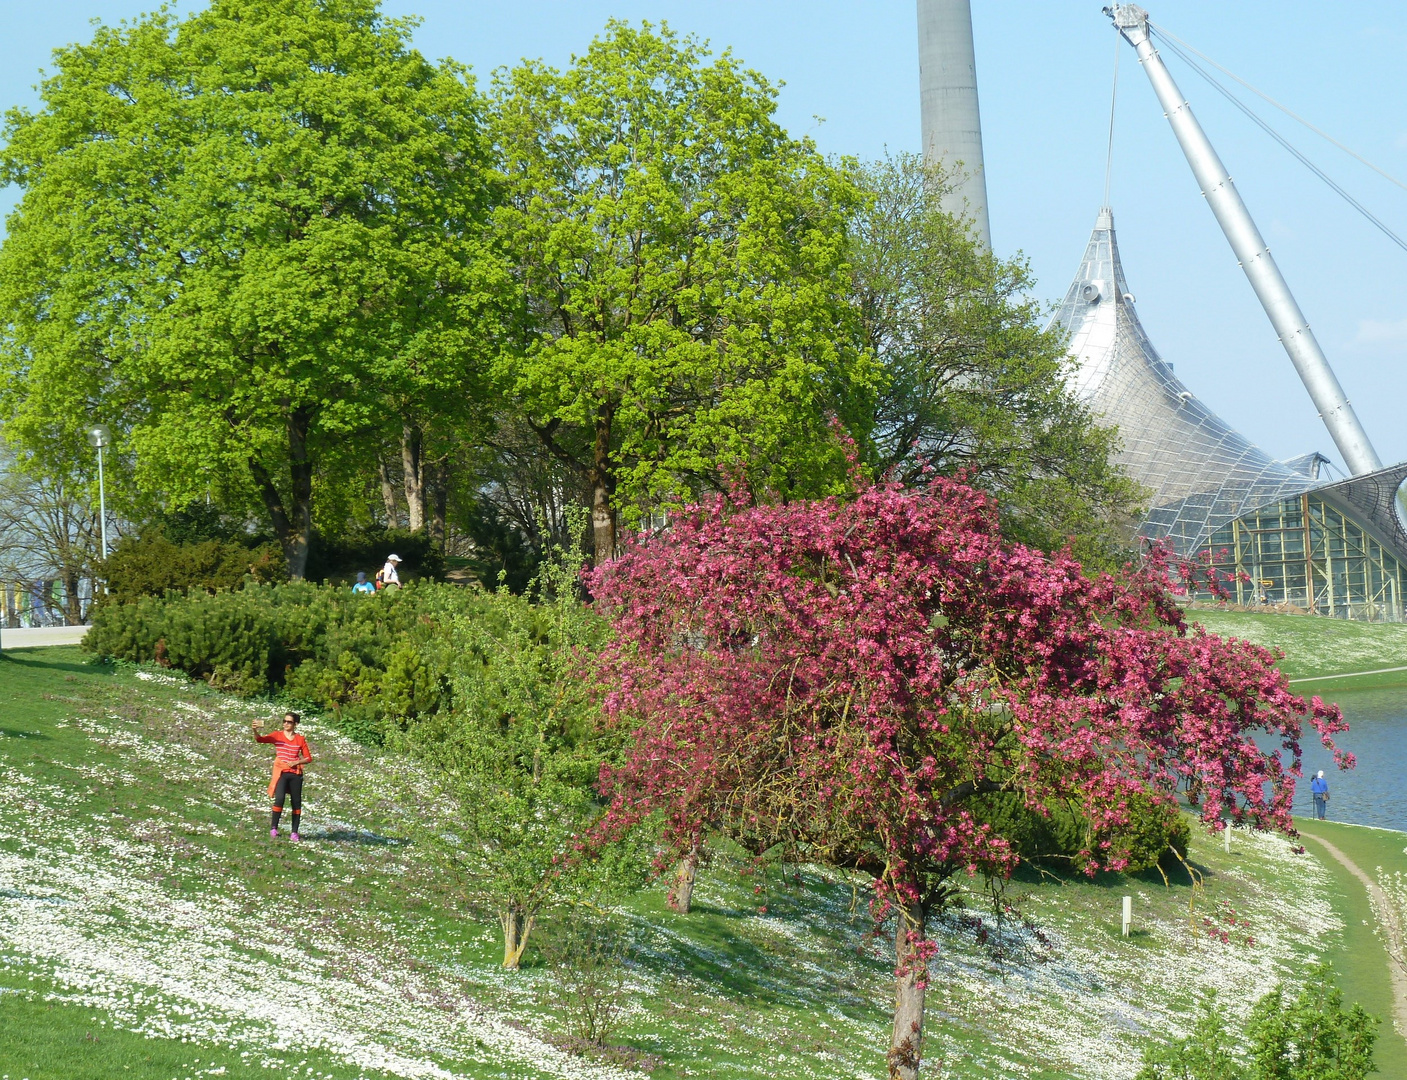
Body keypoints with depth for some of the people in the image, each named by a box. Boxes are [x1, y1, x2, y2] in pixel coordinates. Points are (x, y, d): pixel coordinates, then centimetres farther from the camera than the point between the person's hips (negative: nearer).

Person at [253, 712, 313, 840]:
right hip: (281, 773, -2)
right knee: (279, 799, -20)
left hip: (295, 774, 2)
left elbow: (308, 758, 7)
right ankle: (273, 828, -9)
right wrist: (255, 730, -36)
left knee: (296, 802, 4)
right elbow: (260, 739, -15)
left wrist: (296, 762, -11)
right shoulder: (277, 736, 2)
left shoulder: (300, 739, 6)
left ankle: (295, 832, 13)